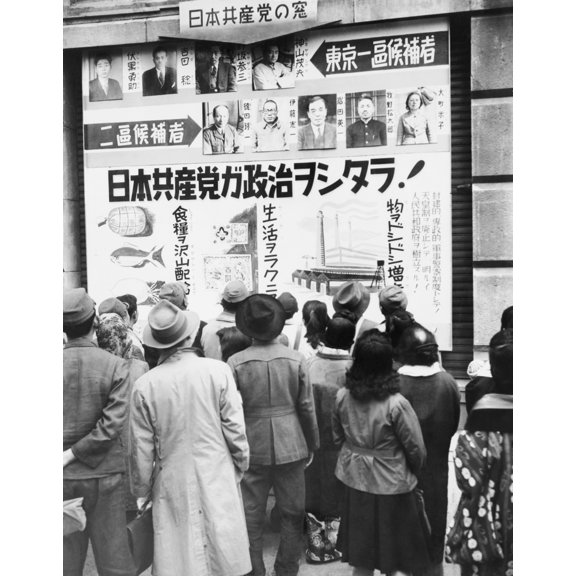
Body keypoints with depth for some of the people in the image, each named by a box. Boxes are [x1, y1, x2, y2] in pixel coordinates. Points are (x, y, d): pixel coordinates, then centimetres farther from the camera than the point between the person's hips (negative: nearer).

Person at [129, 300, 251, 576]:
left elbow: (141, 449, -3)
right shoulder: (218, 371, -12)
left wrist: (141, 490, 12)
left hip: (173, 485, 0)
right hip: (218, 481, 0)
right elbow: (235, 429, -7)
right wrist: (241, 466, 10)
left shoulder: (144, 385, -11)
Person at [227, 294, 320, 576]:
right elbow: (307, 407, -3)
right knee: (292, 514, 17)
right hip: (290, 447, 1)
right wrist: (312, 444, 11)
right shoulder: (296, 359, -8)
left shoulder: (235, 363, -11)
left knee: (251, 518, 12)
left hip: (252, 449, -1)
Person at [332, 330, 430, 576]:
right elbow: (416, 449, -13)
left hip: (355, 481, 4)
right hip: (390, 485, -4)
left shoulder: (342, 396, -10)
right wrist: (413, 471, 8)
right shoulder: (396, 404, -23)